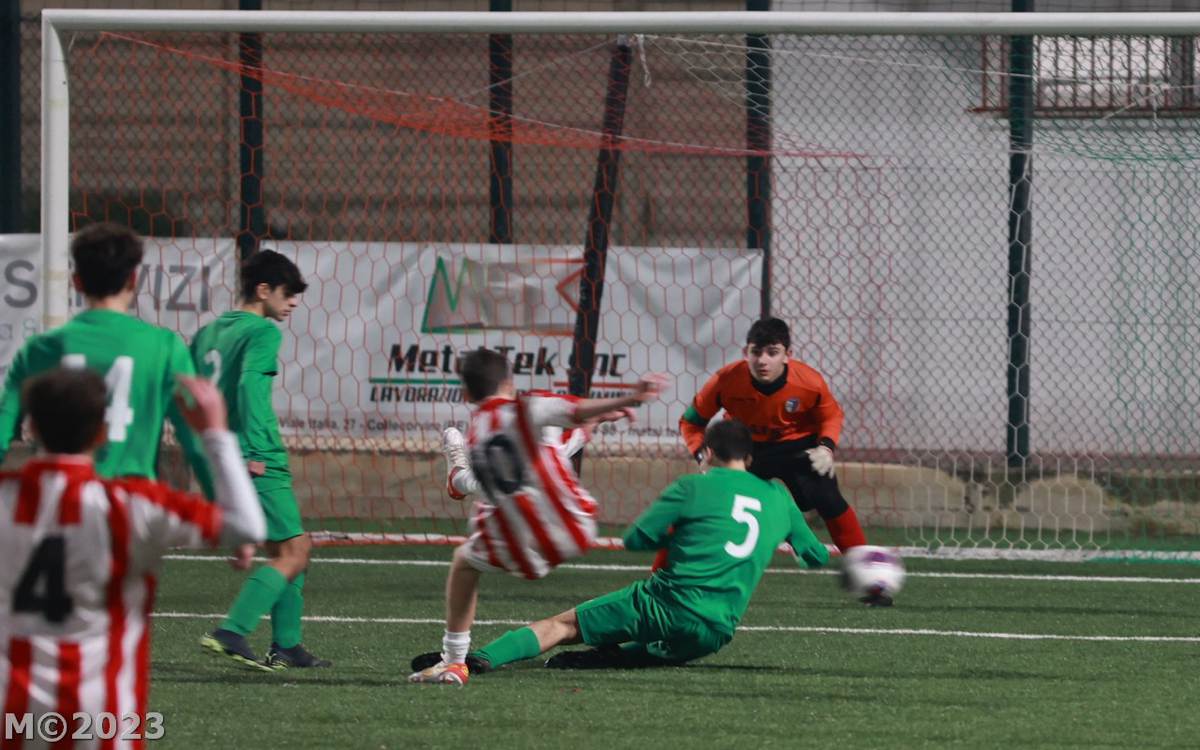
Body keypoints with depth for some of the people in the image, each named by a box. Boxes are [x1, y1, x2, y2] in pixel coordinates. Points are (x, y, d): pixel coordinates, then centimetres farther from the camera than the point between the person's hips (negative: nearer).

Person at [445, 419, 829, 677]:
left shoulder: (693, 487, 4)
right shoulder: (778, 498, 15)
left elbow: (635, 539, 5)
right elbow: (817, 556, 27)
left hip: (667, 604, -3)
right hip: (717, 631, 3)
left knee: (562, 625, 3)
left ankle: (484, 657, -17)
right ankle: (614, 657, -7)